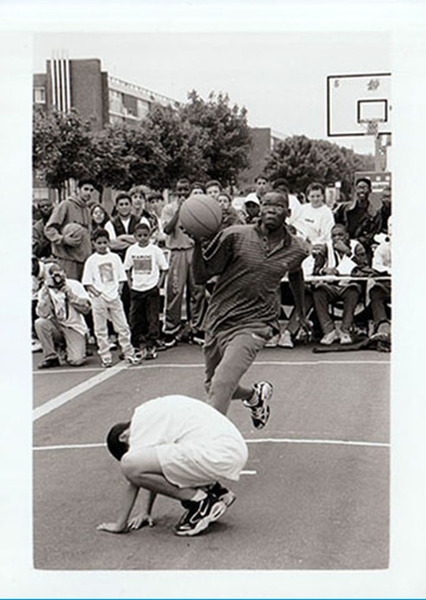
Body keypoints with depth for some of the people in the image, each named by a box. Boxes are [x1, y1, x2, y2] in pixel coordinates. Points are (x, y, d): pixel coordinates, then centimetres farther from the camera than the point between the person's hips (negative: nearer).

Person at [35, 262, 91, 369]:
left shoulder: (74, 285, -3)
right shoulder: (45, 290, -2)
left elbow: (86, 308, -10)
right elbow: (42, 314, -14)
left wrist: (71, 295, -20)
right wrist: (45, 296, -25)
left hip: (75, 328, -2)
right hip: (57, 327, 2)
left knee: (76, 361, -21)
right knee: (40, 323, -29)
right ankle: (51, 357, -12)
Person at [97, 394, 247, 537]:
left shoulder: (142, 421, 1)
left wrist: (120, 524, 8)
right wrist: (146, 512, 35)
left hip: (217, 455, -10)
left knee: (129, 464, -13)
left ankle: (200, 502, -6)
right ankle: (215, 490, 16)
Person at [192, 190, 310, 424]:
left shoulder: (297, 249, 0)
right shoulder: (235, 236, -8)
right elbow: (201, 277, -7)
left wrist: (301, 314, 34)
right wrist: (198, 243, -23)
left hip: (254, 324, -2)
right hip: (217, 320, 2)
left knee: (222, 385, -22)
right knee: (212, 386, 19)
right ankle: (255, 395, 48)